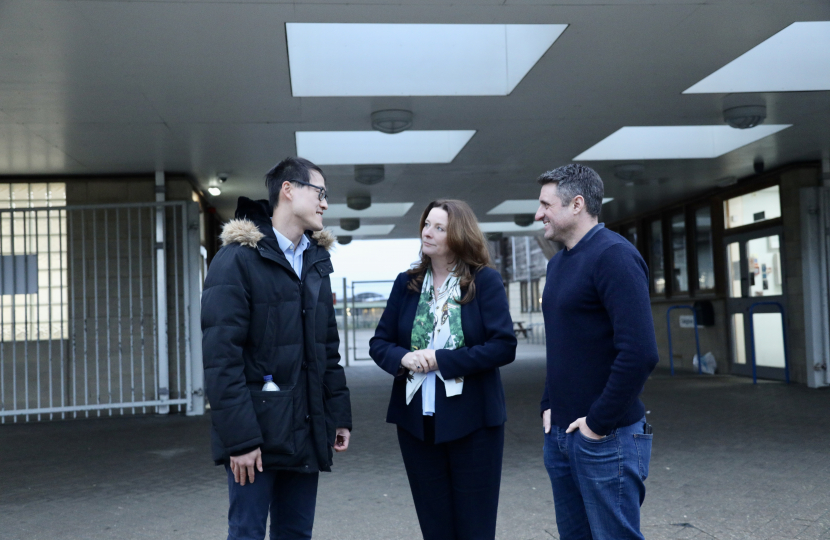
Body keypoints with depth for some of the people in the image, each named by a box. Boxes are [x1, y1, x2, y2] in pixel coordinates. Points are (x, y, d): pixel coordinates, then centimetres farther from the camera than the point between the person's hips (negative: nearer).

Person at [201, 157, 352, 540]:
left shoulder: (316, 261, 13)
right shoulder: (238, 259, -10)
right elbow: (221, 358, -16)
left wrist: (339, 414, 10)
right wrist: (239, 437, -18)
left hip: (306, 432, 7)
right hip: (257, 432, -6)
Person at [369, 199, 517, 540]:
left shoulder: (484, 280, -6)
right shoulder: (406, 283, 6)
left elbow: (504, 346, -13)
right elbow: (379, 343, 7)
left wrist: (441, 360, -18)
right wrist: (403, 358, -15)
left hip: (472, 421, -3)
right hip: (416, 421, 4)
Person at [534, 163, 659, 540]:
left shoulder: (613, 255, -15)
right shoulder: (557, 263, 12)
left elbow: (640, 352, -24)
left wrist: (599, 422, -18)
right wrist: (549, 406, 11)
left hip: (605, 438, -8)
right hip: (559, 435, 8)